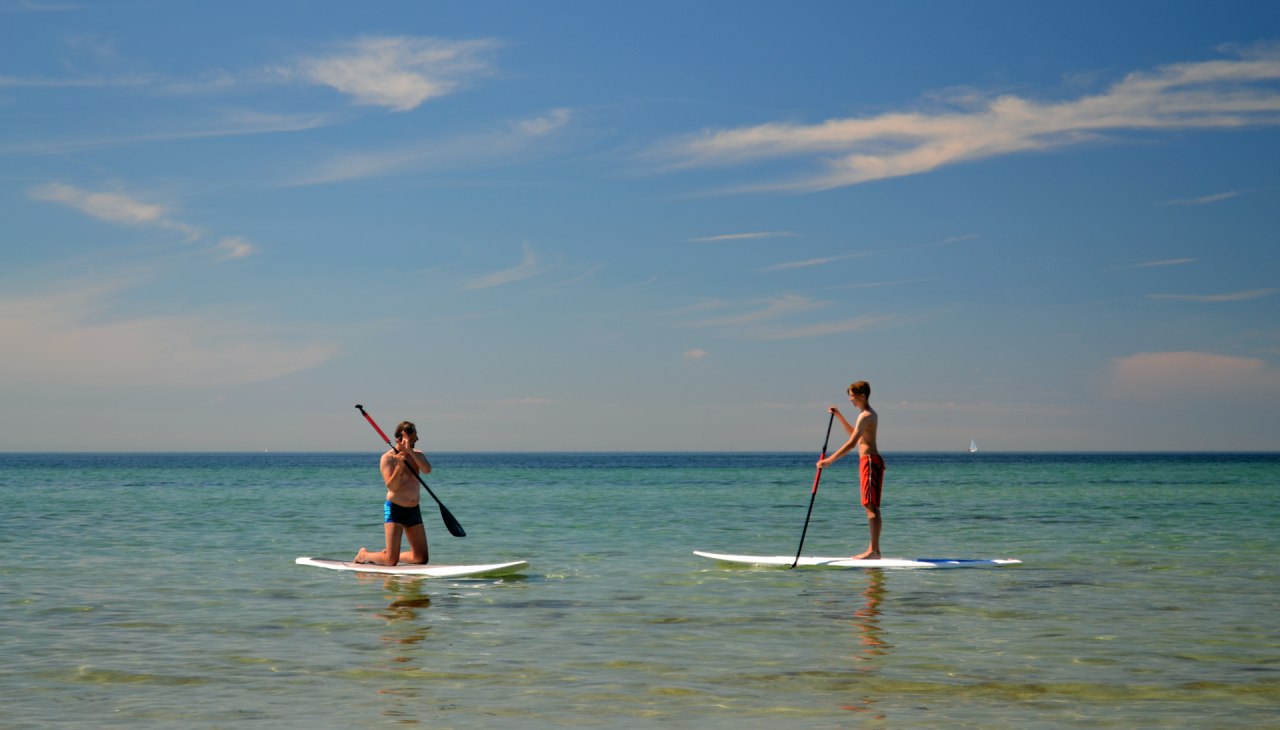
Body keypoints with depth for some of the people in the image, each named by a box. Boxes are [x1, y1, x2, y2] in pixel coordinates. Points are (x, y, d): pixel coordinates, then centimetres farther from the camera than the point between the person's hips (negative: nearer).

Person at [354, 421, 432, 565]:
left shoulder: (417, 455, 8)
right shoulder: (388, 458, -8)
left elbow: (427, 470, -13)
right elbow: (391, 486, -18)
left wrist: (410, 451, -21)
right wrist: (399, 465, -31)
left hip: (414, 510, 6)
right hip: (395, 510, -6)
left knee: (421, 559, 5)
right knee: (391, 561, -10)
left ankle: (387, 555, 25)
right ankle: (364, 555, 18)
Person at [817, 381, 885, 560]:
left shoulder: (865, 416, -15)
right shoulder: (870, 414, 17)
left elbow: (852, 443, -24)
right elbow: (853, 433, 34)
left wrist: (829, 460, -26)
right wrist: (839, 416, 26)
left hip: (869, 461, -10)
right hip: (870, 460, 10)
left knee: (871, 506, -11)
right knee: (870, 506, 11)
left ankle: (874, 550, -13)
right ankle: (873, 549, 13)